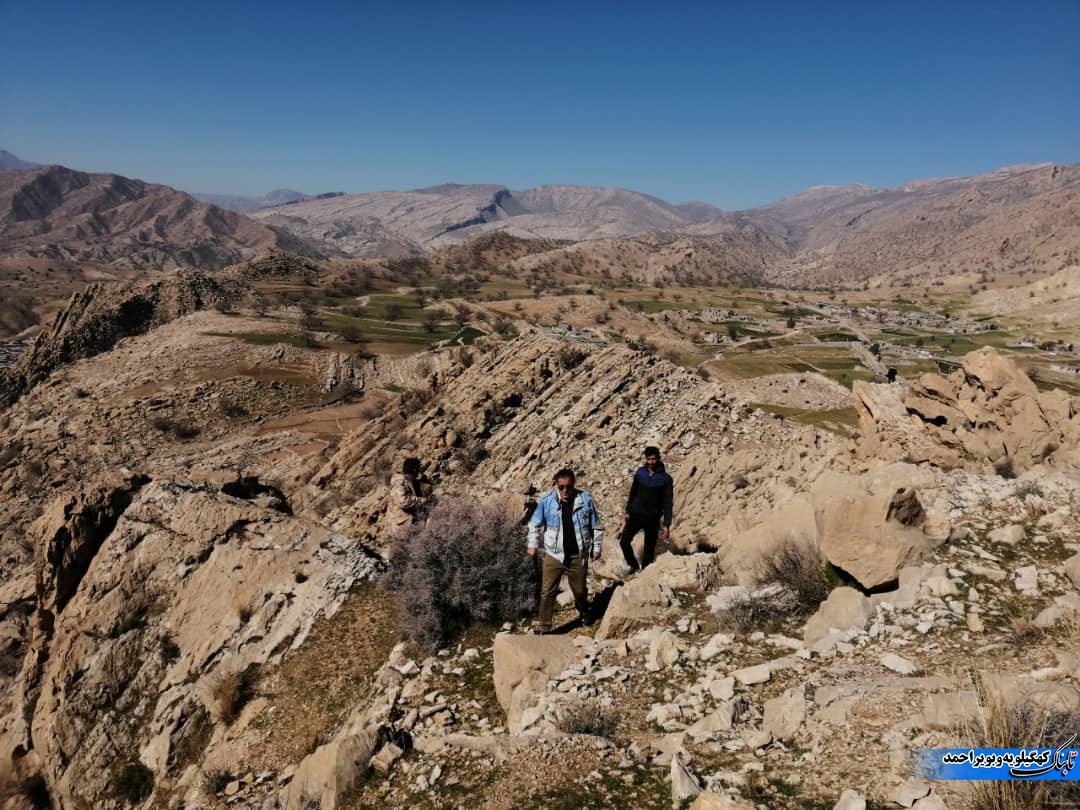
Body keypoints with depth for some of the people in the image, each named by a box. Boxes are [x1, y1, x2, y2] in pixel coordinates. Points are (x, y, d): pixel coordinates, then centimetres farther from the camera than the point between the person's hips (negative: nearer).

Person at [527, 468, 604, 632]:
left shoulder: (586, 500, -10)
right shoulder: (546, 501, -10)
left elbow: (596, 526, 1)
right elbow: (535, 525, 4)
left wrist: (596, 547, 4)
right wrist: (532, 545, 1)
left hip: (578, 556, 1)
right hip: (553, 555, 0)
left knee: (579, 589, 18)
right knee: (547, 592, 0)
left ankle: (584, 611, 49)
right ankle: (543, 628, 12)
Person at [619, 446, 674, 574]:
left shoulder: (666, 478, -8)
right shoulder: (640, 472, 1)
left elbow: (667, 503, -7)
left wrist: (666, 524, -11)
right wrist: (627, 511, 12)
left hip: (653, 519, -2)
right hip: (635, 515, 3)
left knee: (649, 549, 4)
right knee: (624, 541, -4)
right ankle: (633, 565, 18)